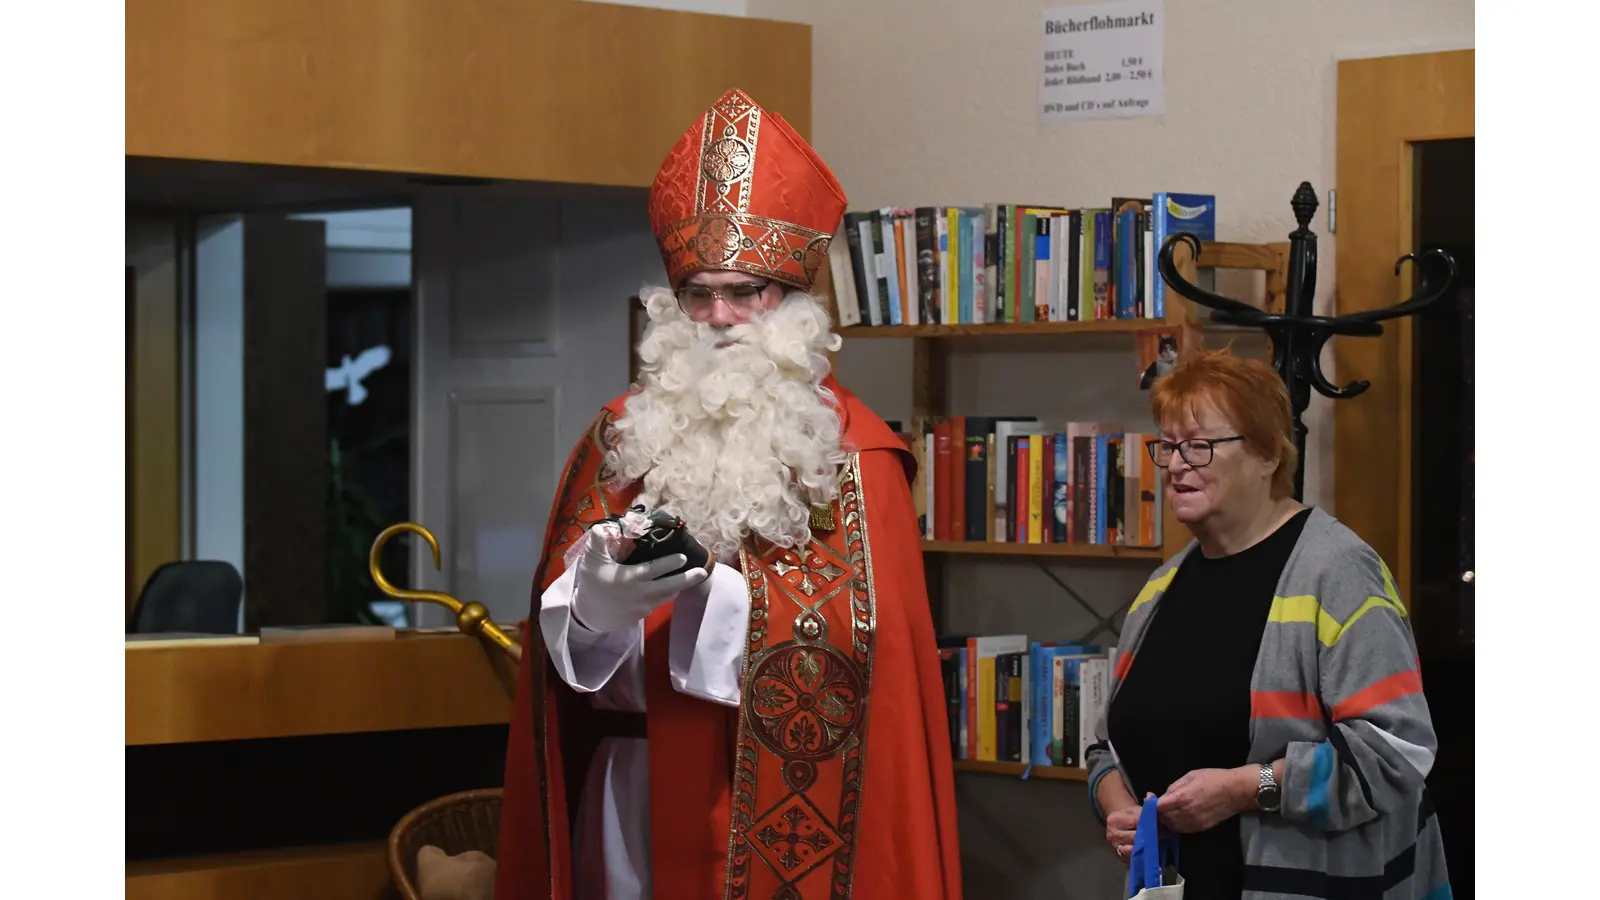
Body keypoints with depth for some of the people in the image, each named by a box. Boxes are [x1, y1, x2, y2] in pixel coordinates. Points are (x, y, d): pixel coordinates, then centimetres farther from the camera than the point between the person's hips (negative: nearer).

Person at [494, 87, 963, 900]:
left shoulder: (853, 449, 0)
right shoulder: (623, 434, 8)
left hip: (785, 798, -2)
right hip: (644, 786, 2)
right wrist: (603, 594, -20)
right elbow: (559, 620, 3)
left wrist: (705, 595, -22)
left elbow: (856, 626, -11)